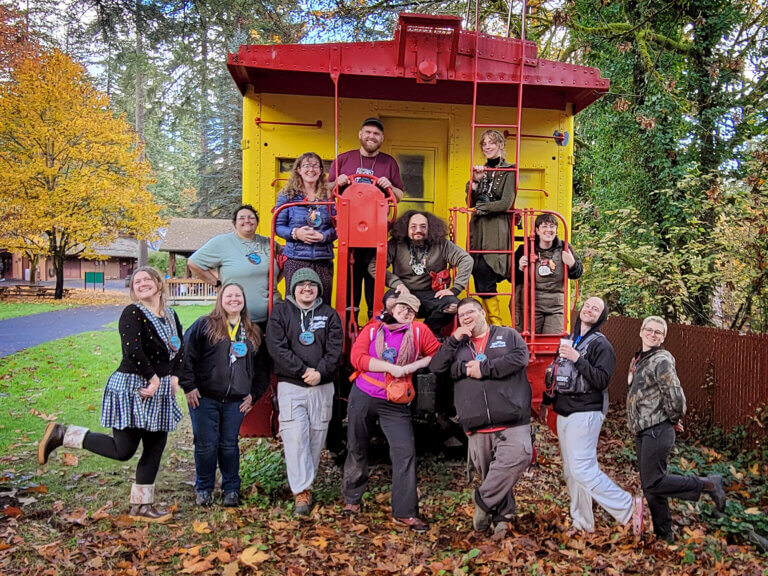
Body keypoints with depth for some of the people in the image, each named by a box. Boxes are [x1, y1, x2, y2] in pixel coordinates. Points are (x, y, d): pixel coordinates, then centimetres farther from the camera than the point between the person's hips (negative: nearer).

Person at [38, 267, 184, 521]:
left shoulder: (171, 315, 11)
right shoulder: (132, 313, -11)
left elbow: (180, 349, 16)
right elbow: (132, 349, -24)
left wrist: (174, 376, 2)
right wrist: (152, 378, -19)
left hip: (160, 392, 7)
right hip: (132, 388, -7)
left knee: (154, 450, 9)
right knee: (123, 450, -3)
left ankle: (141, 506, 22)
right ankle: (62, 434, 13)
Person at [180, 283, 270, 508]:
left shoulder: (253, 333, 11)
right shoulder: (204, 325, -1)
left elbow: (262, 367, 15)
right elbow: (186, 354, -4)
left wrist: (254, 394, 8)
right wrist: (188, 386, -7)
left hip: (236, 401, 2)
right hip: (204, 398, -2)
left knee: (229, 445, 9)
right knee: (206, 445, 4)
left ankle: (231, 489, 24)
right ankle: (204, 489, 22)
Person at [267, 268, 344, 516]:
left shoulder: (329, 315, 9)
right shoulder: (280, 312, 4)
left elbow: (335, 349, 0)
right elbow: (277, 348, -7)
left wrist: (321, 372, -16)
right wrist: (303, 370, -14)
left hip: (322, 386, 2)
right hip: (290, 385, -2)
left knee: (317, 437, 7)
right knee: (295, 437, -10)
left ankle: (306, 484, 22)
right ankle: (302, 493, -7)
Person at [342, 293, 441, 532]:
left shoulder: (418, 331, 0)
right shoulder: (373, 329, 0)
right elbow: (357, 357, -12)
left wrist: (414, 366, -11)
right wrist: (391, 367, -18)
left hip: (395, 404, -1)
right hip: (363, 397, 1)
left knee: (405, 453, -8)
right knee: (357, 449, 12)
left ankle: (405, 513, 4)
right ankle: (352, 499, 33)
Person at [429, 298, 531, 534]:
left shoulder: (508, 335, 12)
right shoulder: (458, 345, 19)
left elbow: (520, 358, -7)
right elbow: (435, 367, 6)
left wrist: (483, 369, -9)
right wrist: (454, 339, -2)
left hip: (511, 420, -3)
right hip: (477, 426, 3)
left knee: (517, 456, -24)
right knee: (488, 473, 7)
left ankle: (483, 500, -10)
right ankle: (502, 515, 24)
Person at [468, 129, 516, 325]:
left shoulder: (509, 170, 0)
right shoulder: (481, 170, 17)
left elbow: (506, 203, -10)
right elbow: (471, 202, 9)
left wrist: (481, 207, -4)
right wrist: (476, 181, -4)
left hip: (497, 229, -6)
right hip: (477, 228, 6)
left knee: (484, 272, -16)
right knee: (479, 276, 0)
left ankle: (495, 323, -3)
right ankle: (494, 324, 8)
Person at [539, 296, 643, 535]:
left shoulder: (601, 344, -6)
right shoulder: (568, 341, 16)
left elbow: (602, 381, -17)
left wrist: (577, 359, -22)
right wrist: (546, 402, 25)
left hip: (585, 413, -7)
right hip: (564, 413, 8)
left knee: (582, 469, -14)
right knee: (570, 471, 11)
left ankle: (629, 507, 0)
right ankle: (582, 522, 21)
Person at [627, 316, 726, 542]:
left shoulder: (662, 360, -14)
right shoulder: (637, 359, 14)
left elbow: (675, 397, -20)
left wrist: (674, 419, -3)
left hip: (657, 430, -8)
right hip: (642, 430, 9)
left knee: (653, 482, -11)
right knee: (649, 484, 11)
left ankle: (709, 485, 4)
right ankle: (664, 534, 23)